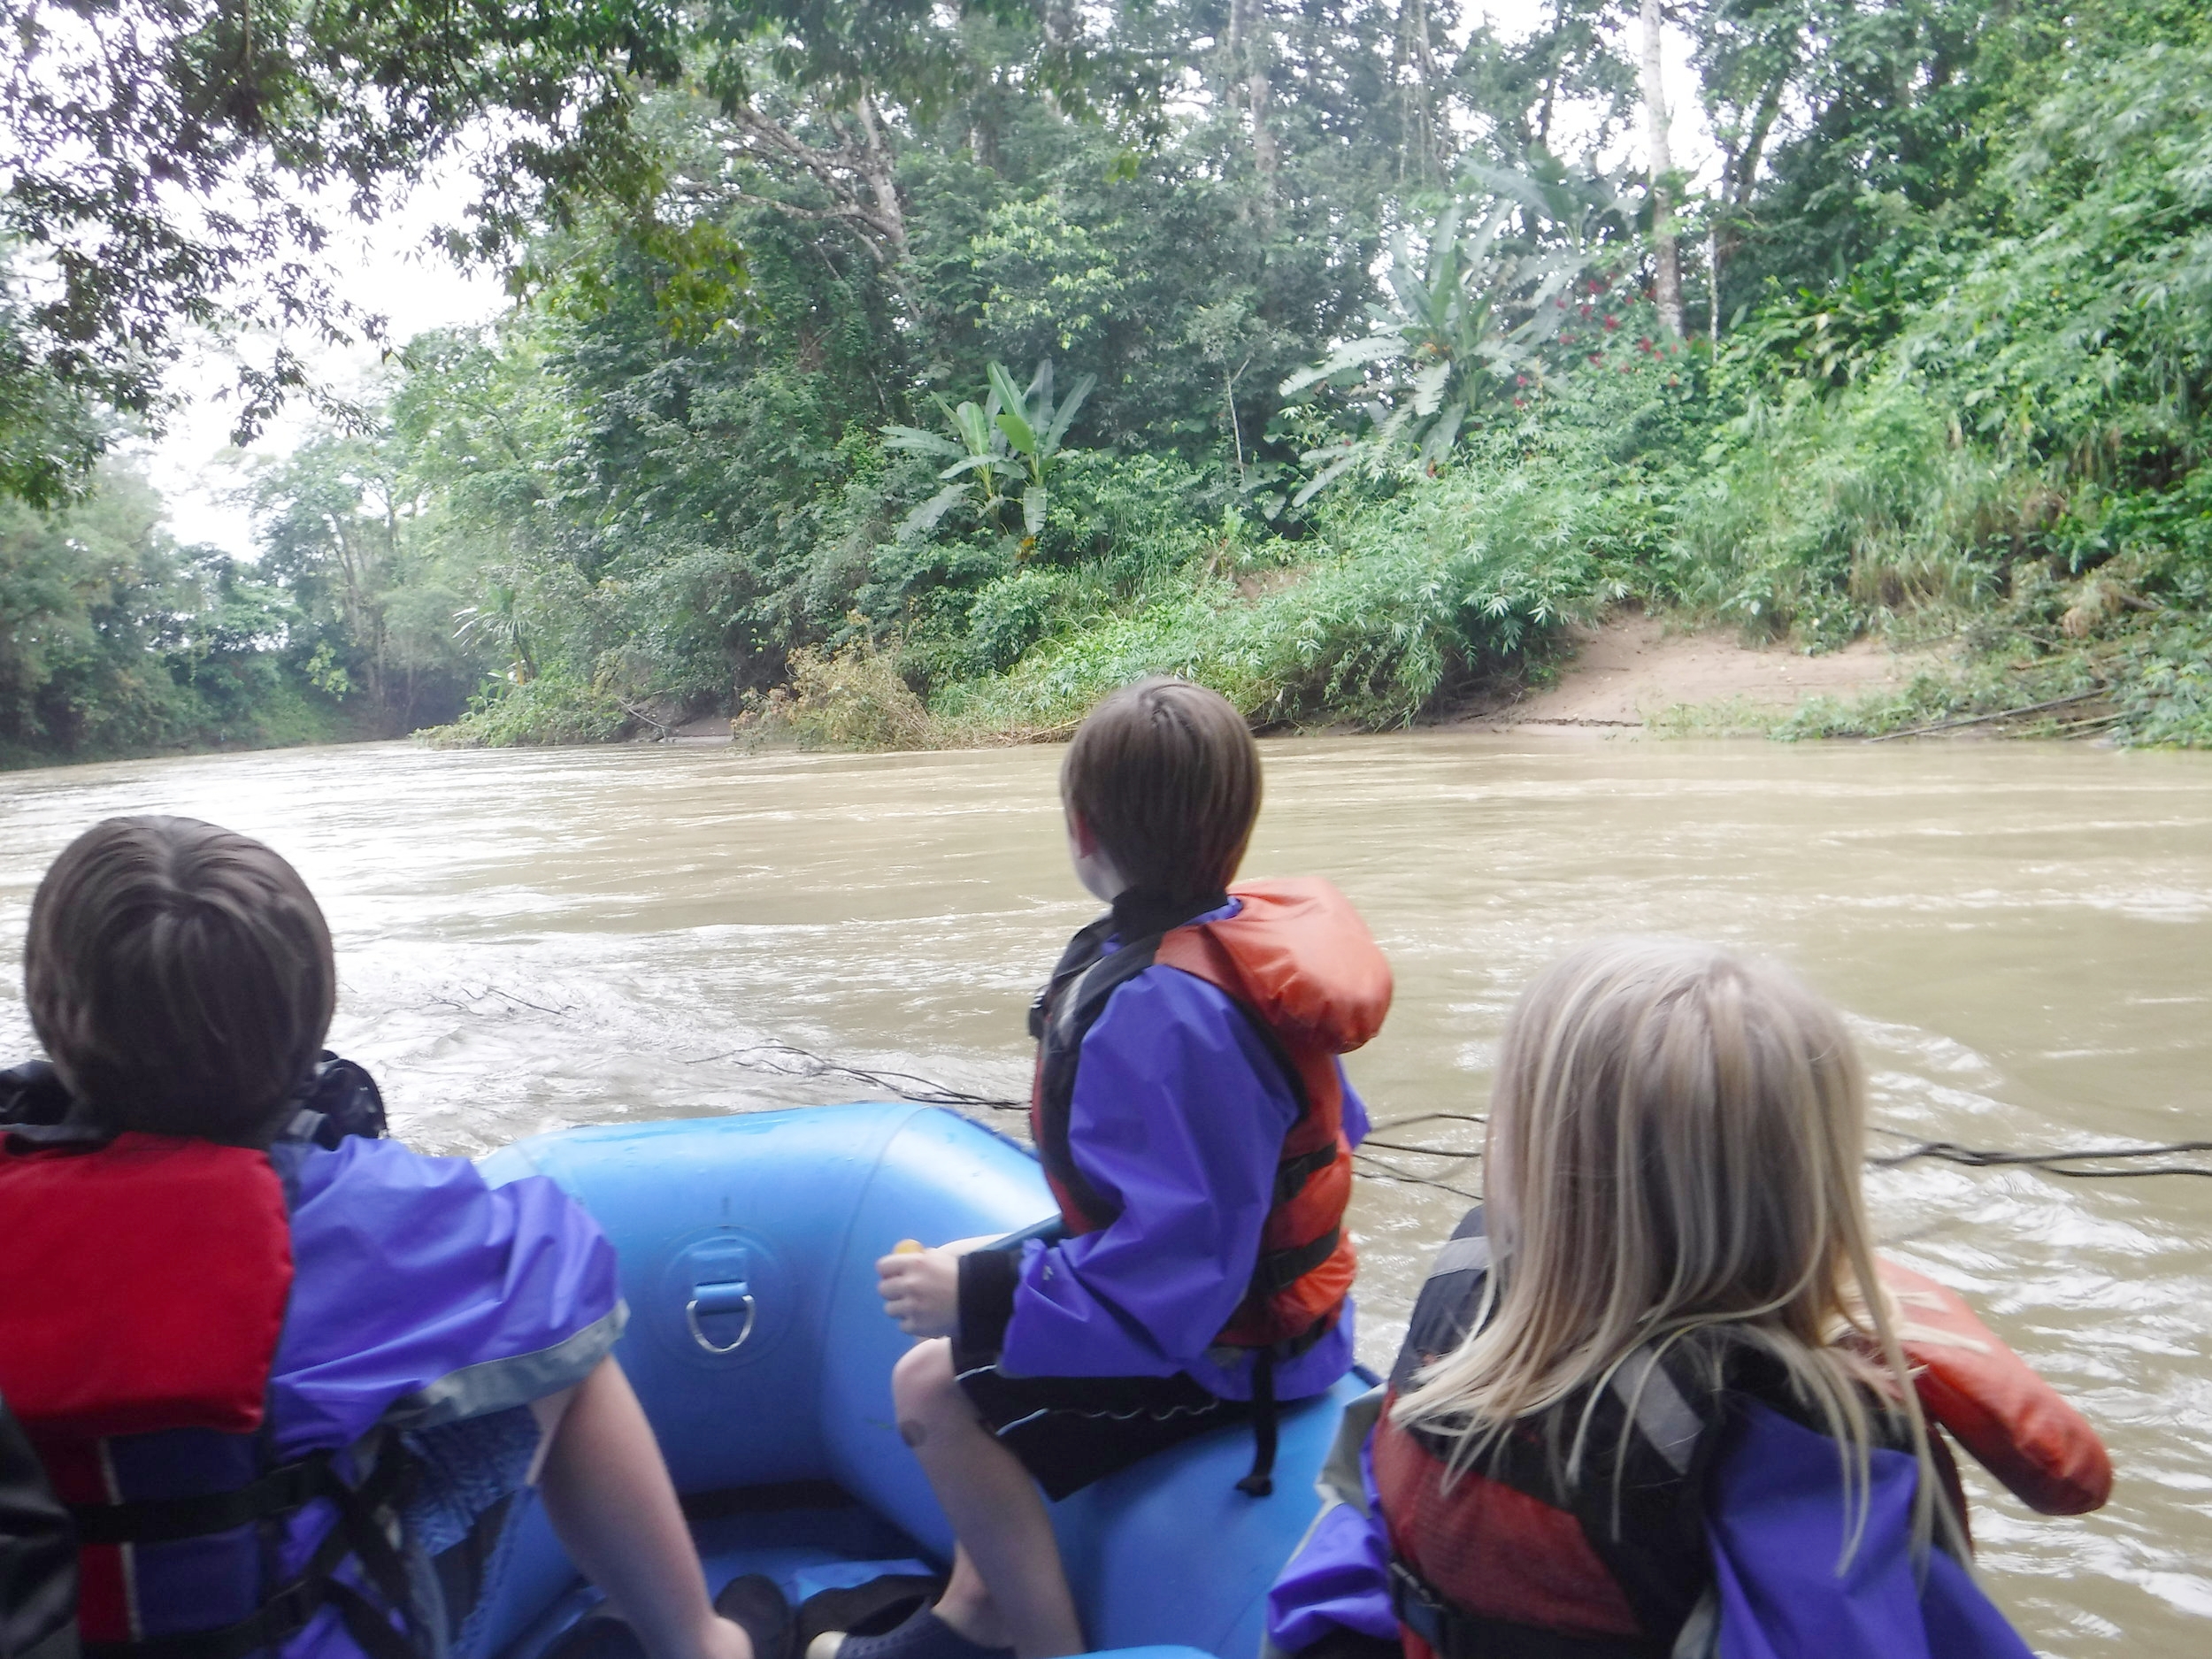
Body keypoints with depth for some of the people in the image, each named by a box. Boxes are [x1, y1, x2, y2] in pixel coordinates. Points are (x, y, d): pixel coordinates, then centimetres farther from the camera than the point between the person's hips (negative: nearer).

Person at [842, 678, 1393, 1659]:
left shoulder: (1159, 1011, -33)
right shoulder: (1255, 936, -5)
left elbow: (1179, 1266, -34)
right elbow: (1332, 1126, 9)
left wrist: (985, 1295, -29)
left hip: (1228, 1353, -10)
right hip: (1263, 1291, 10)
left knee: (935, 1386, -9)